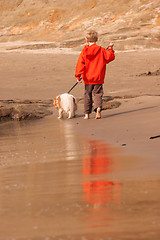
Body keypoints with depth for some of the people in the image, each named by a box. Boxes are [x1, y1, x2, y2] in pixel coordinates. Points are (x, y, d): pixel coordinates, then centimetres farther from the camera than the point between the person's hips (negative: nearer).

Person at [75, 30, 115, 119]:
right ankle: (98, 107, -23)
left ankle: (87, 114, 14)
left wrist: (78, 75, -7)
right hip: (98, 78, -1)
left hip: (88, 78, 1)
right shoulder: (101, 50, -6)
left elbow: (80, 64, -8)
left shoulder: (84, 51, -3)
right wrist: (110, 49, 14)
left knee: (87, 95, 13)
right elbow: (110, 57, -2)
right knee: (98, 94, 5)